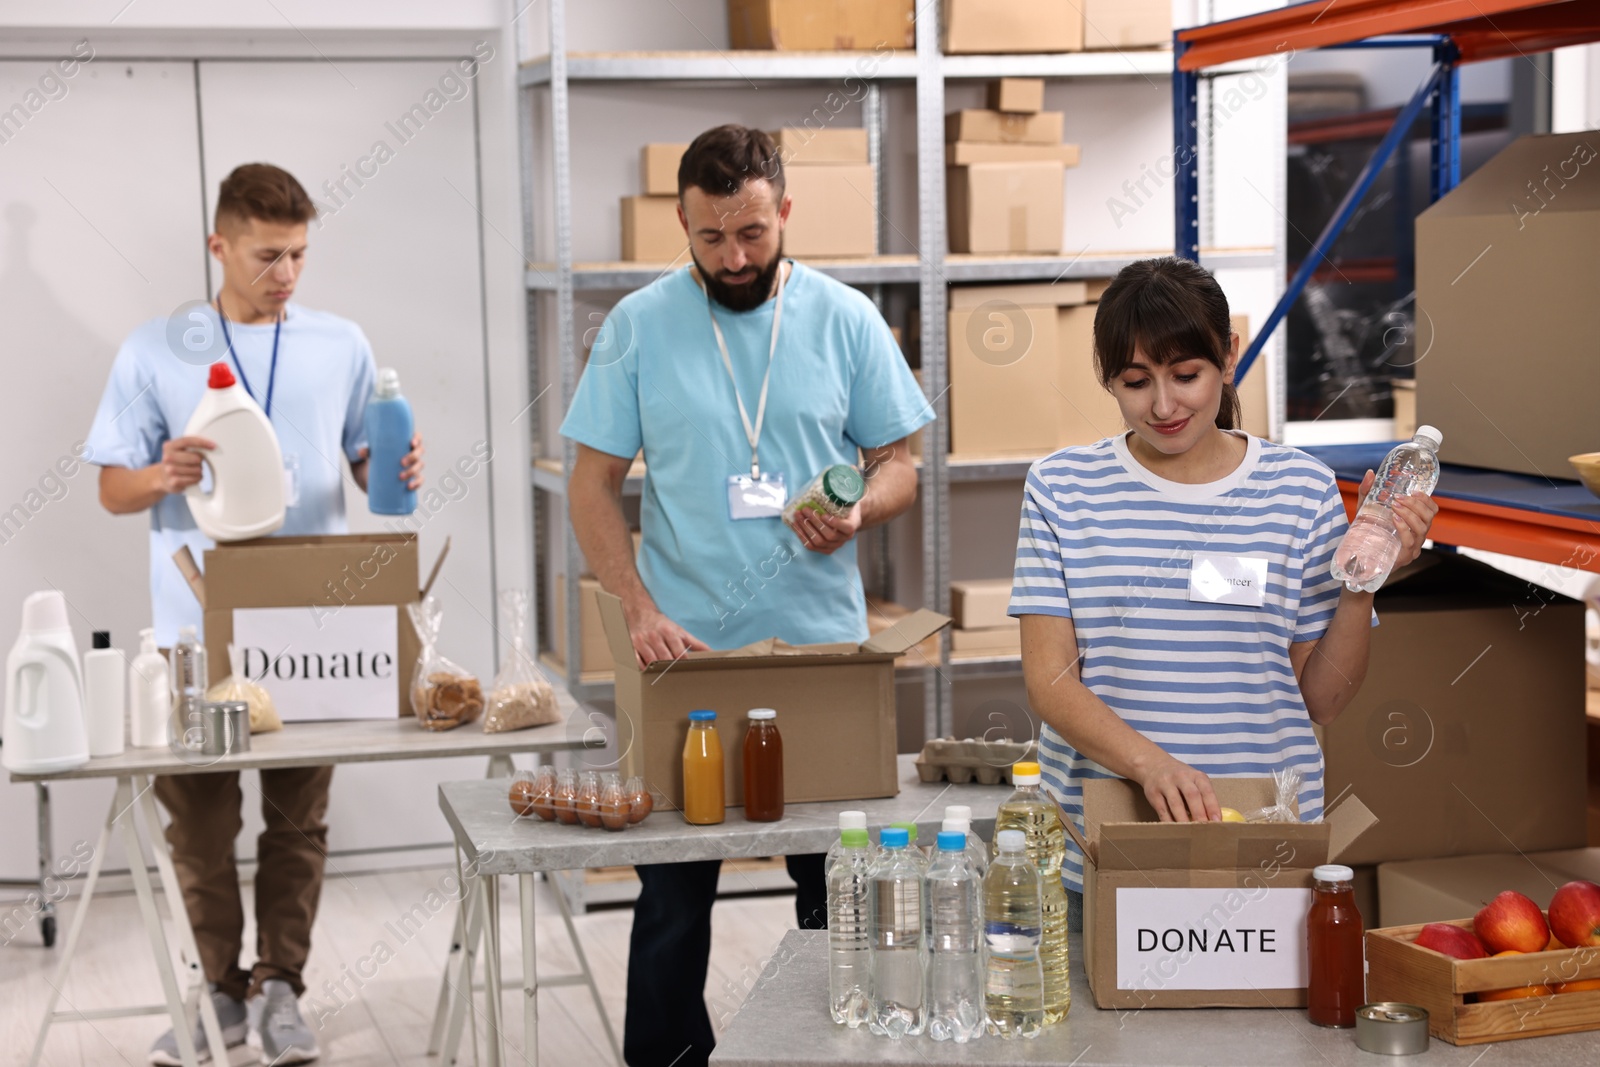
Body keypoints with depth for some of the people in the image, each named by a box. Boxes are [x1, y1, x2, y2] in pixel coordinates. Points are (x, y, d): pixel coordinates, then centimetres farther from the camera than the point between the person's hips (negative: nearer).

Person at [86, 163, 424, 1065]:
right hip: (197, 628, -1)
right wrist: (163, 476, -20)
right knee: (200, 819, 6)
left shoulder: (341, 346, 5)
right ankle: (221, 989, 21)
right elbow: (115, 490, 2)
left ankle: (280, 986, 18)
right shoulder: (157, 351, 0)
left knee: (299, 817, 6)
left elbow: (365, 466, 10)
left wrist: (396, 474, -12)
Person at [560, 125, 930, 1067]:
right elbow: (593, 484, 2)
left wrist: (858, 513, -16)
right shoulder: (639, 326, 0)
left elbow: (900, 463, 7)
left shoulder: (846, 318, 2)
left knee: (839, 882, 8)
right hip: (685, 650, -1)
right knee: (675, 891, 6)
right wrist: (641, 611, -10)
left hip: (824, 644, 1)